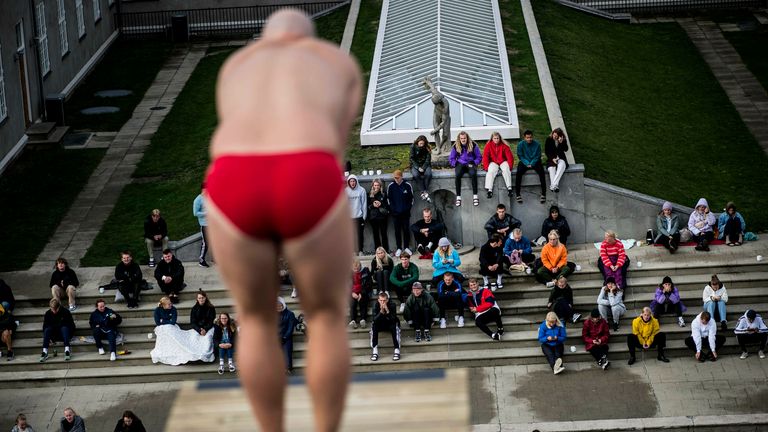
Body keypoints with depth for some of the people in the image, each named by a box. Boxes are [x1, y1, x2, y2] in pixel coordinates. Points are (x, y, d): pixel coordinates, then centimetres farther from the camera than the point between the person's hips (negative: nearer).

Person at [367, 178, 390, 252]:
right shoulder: (370, 195, 7)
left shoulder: (384, 194, 4)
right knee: (376, 234, 4)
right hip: (373, 217, 1)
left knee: (384, 234, 0)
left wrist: (381, 204, -12)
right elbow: (367, 206, 8)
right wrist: (373, 205, -10)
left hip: (382, 216, -1)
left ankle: (386, 250, 4)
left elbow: (388, 204, 4)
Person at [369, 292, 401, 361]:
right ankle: (375, 351, -30)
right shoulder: (376, 305, -17)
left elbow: (393, 319, -27)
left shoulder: (392, 304, -20)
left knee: (395, 327, -33)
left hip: (390, 324, -1)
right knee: (373, 326, -30)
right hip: (380, 325, 1)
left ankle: (397, 351, -34)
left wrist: (387, 311, -41)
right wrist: (381, 311, -39)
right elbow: (375, 319, -25)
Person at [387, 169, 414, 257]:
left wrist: (408, 209, -5)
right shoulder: (391, 186, -2)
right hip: (395, 213, 1)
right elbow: (389, 199, 4)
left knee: (406, 230, 5)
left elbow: (411, 199, 3)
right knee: (397, 231, 6)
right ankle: (399, 248, 13)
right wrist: (392, 209, -5)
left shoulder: (407, 185, -4)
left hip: (405, 213, 0)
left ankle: (406, 247, 15)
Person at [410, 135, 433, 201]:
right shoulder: (413, 147, -5)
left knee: (428, 174, -32)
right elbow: (412, 159, -5)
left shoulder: (427, 148, -1)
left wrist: (423, 168, -18)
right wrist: (418, 168, -17)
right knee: (416, 175, -34)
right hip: (415, 165, -1)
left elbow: (428, 159, -3)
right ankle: (424, 192, -32)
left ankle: (424, 193, -29)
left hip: (425, 165, 1)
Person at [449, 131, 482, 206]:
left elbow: (479, 157, 6)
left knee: (473, 174, -35)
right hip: (460, 164, 1)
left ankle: (475, 196, -31)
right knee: (458, 175, -33)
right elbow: (451, 158, 11)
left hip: (470, 164, -1)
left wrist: (473, 163, -10)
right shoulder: (455, 146, 2)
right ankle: (458, 197, -30)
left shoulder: (473, 145, -2)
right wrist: (455, 164, -8)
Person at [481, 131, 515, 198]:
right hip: (493, 162, 0)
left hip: (503, 162, 0)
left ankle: (509, 188, -33)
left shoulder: (504, 145, -5)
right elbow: (485, 156, -6)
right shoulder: (488, 145, -4)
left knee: (506, 170, -31)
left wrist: (510, 165, -13)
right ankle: (489, 190, -37)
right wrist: (486, 167, -15)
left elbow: (509, 156, -4)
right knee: (491, 171, -30)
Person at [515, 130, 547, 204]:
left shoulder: (537, 144, -5)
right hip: (524, 162, 0)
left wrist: (532, 164, -17)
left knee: (541, 171, -29)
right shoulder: (521, 144, -5)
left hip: (535, 162, 0)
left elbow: (538, 156, -3)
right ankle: (517, 194, -26)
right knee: (519, 172, -29)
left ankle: (543, 194, -26)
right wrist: (527, 164, -17)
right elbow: (520, 156, -3)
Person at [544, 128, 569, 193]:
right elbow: (546, 151, 0)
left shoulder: (563, 140, 2)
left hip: (561, 158, 0)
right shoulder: (549, 140, -1)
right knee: (551, 168, -35)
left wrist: (561, 142, -26)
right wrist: (552, 159, -13)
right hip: (551, 159, 0)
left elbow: (566, 149, -11)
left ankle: (553, 184, -46)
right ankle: (555, 186, -46)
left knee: (562, 165, -36)